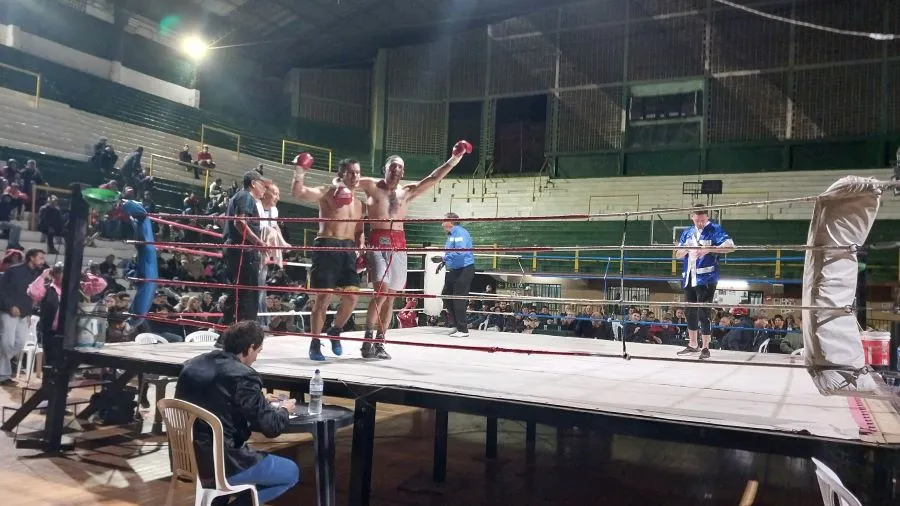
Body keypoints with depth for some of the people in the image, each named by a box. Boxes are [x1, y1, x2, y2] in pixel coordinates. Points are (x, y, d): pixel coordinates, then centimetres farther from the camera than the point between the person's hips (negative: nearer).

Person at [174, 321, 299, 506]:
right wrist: (284, 410, 6)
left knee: (256, 455, 32)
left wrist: (261, 402, 20)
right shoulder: (243, 376, -19)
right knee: (291, 472, 9)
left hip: (187, 457, 8)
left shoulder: (193, 364, 5)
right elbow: (271, 427, -16)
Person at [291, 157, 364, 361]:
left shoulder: (358, 203, 19)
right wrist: (299, 174, -22)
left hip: (348, 249, 6)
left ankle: (335, 331, 24)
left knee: (352, 296, -1)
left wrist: (361, 249, 8)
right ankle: (315, 344, 5)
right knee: (323, 297, -6)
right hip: (327, 247, -6)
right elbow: (298, 193, -11)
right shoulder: (327, 192, 1)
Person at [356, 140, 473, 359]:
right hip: (378, 242, -4)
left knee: (390, 296, 5)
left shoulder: (408, 192, 15)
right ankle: (368, 339, -9)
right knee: (381, 291, -18)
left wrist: (454, 159, 5)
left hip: (399, 244, 4)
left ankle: (380, 342, 13)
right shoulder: (371, 186, 8)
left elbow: (433, 178, 11)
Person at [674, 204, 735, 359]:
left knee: (703, 313, -7)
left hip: (706, 278, -6)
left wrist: (709, 249, -26)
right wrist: (685, 249, -7)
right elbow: (678, 254, 16)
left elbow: (730, 246, -16)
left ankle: (705, 348, 3)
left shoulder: (715, 229, -4)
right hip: (689, 278, 6)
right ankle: (692, 345, 25)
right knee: (690, 312, 13)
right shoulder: (687, 233, 13)